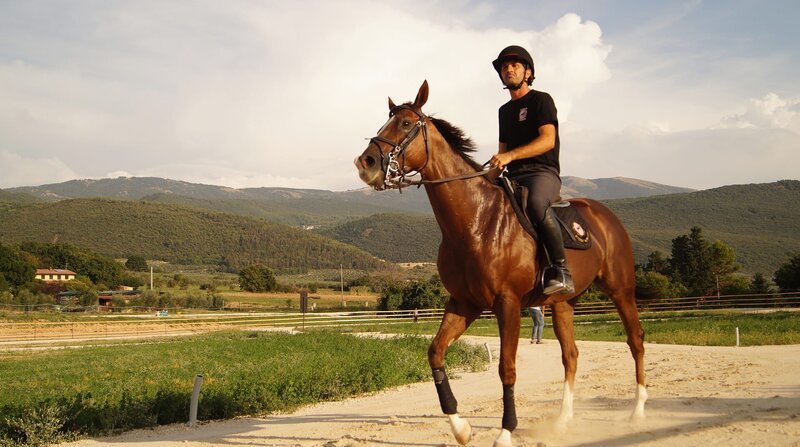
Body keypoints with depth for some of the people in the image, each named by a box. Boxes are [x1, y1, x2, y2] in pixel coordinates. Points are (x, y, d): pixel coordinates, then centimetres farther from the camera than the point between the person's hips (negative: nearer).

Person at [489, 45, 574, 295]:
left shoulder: (541, 100, 2)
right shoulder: (505, 110, 23)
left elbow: (548, 140, -14)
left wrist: (510, 155, -25)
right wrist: (493, 168, 5)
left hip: (543, 173, -7)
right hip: (514, 178, 7)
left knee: (536, 202, -39)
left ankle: (561, 272, -36)